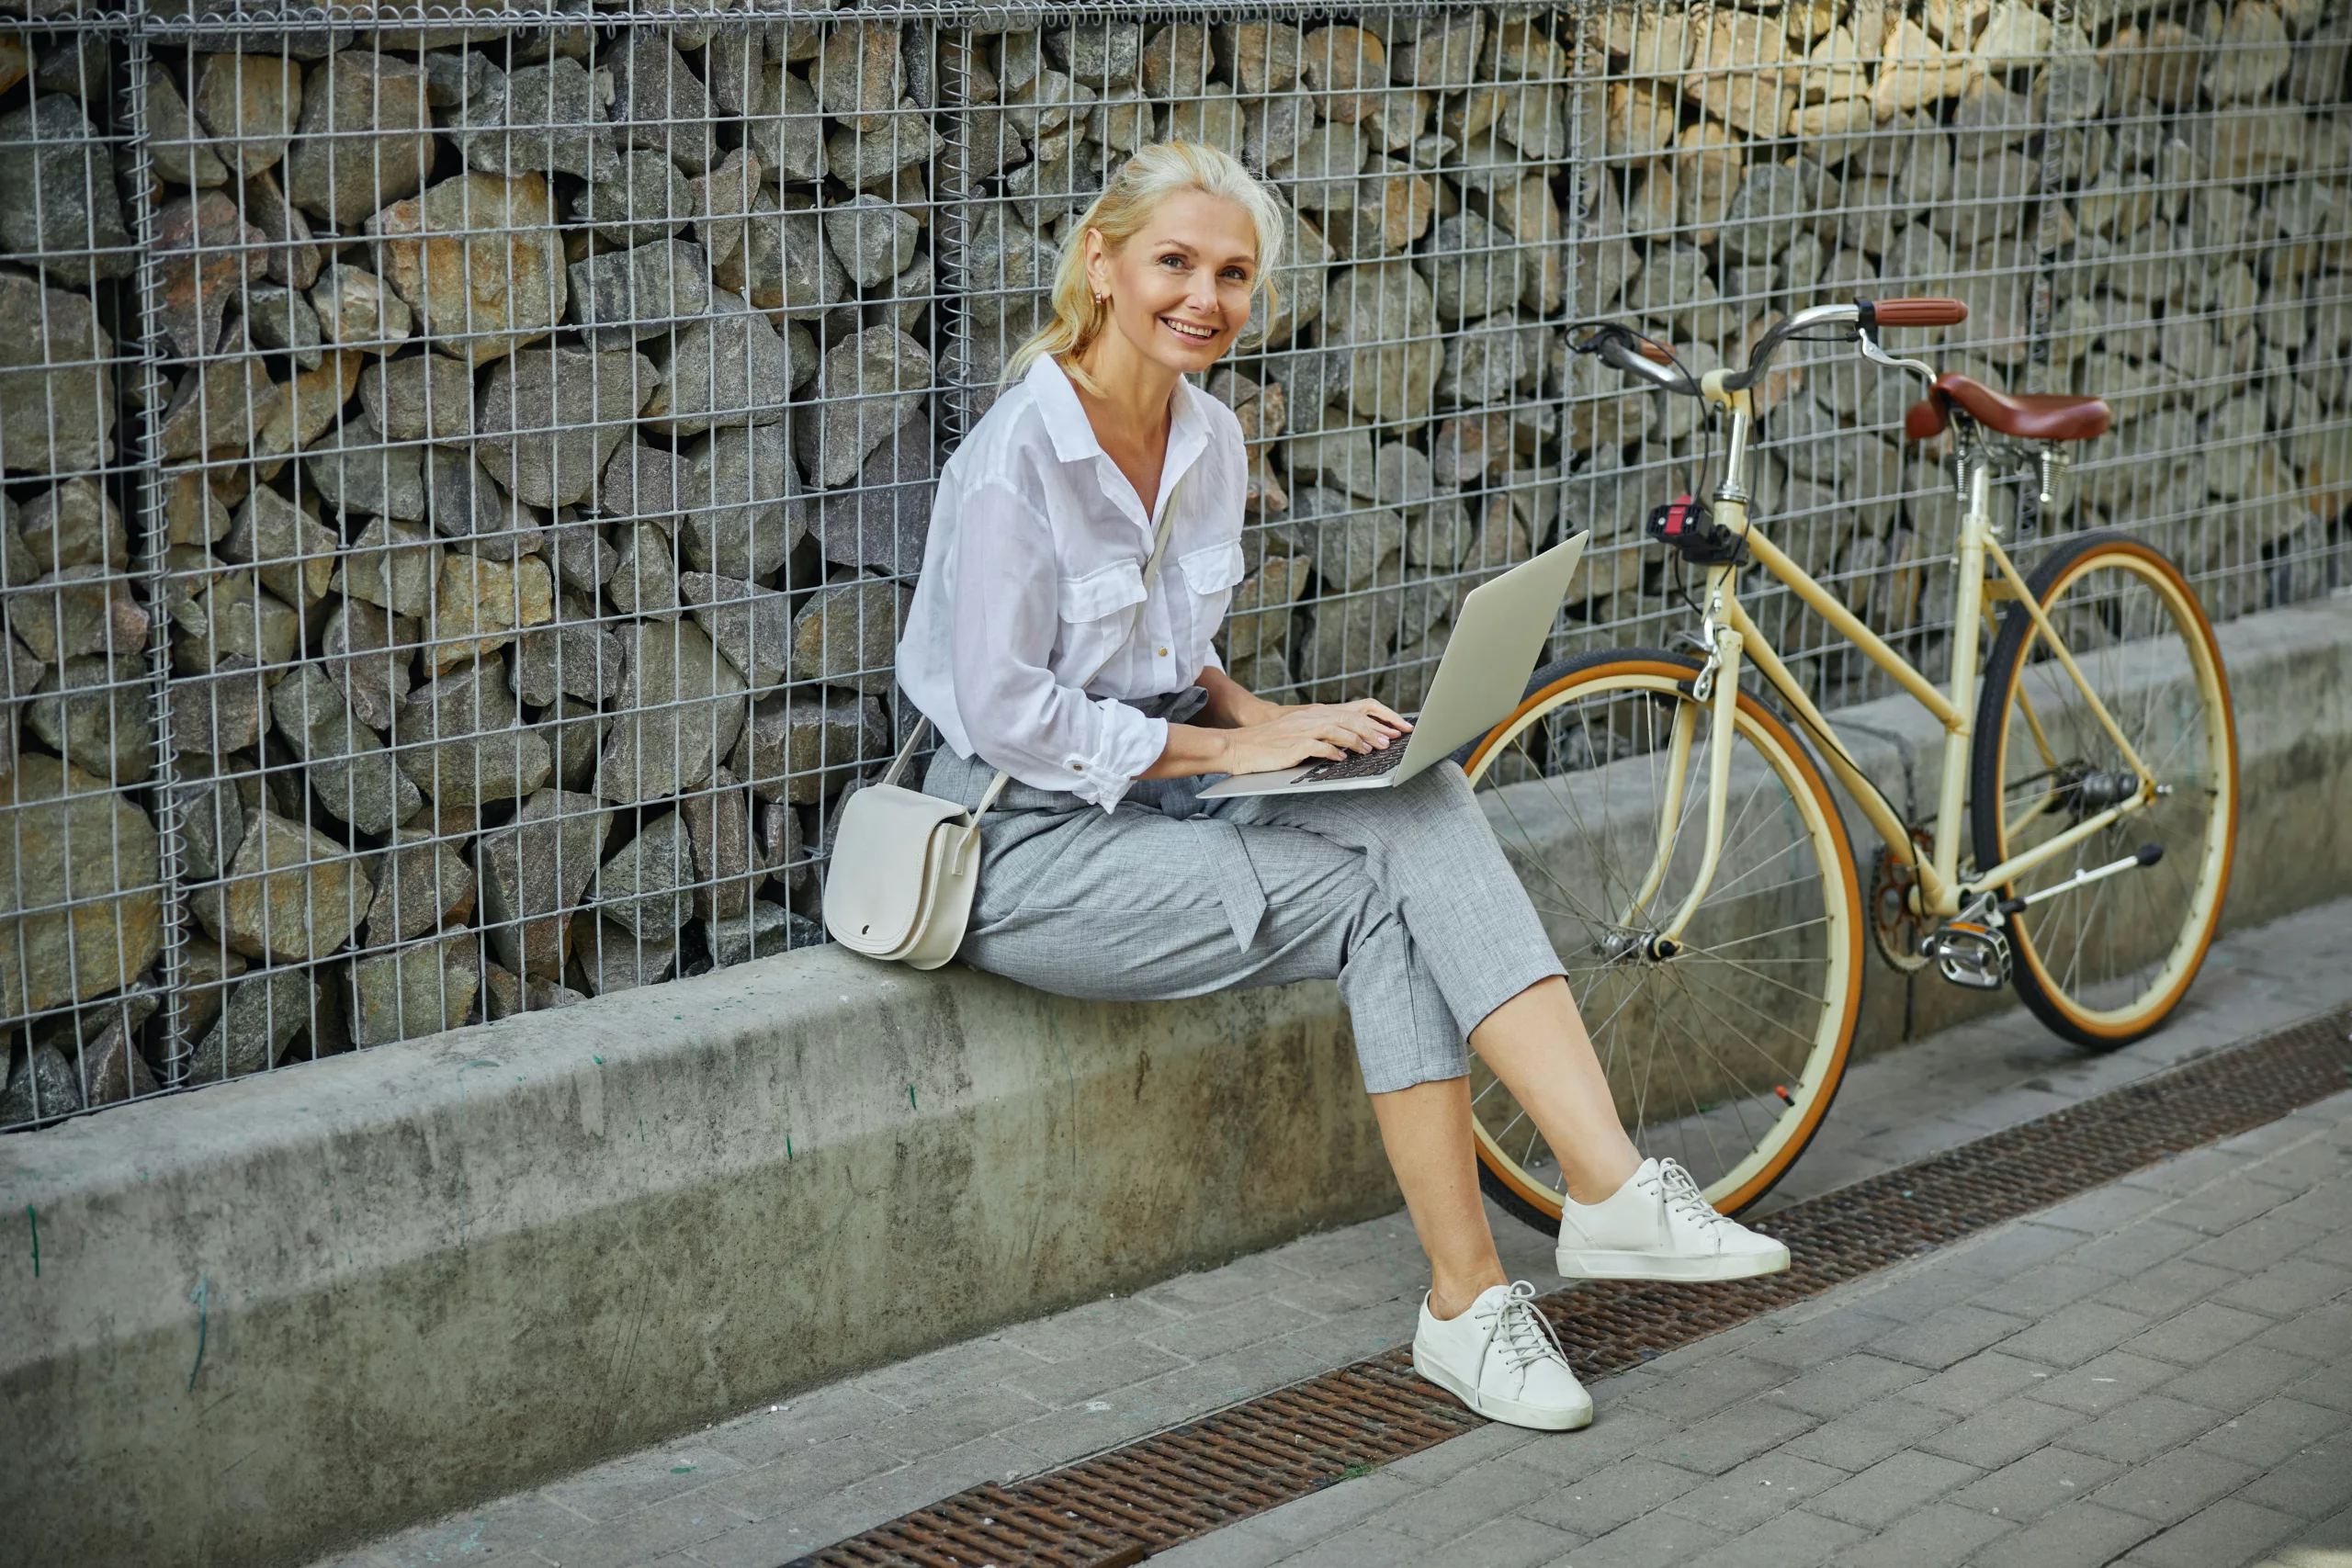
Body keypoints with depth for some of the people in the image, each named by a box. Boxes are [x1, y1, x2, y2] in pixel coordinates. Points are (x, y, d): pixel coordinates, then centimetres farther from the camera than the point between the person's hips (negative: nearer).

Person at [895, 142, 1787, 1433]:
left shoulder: (1211, 441, 7)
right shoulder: (1018, 456, -17)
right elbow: (1008, 713, -19)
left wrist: (1258, 713, -3)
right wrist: (1233, 740, -17)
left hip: (1156, 786, 7)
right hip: (1031, 853, -7)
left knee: (1420, 805, -20)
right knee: (1386, 903, -21)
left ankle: (1612, 1190, -27)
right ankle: (1464, 1299, -14)